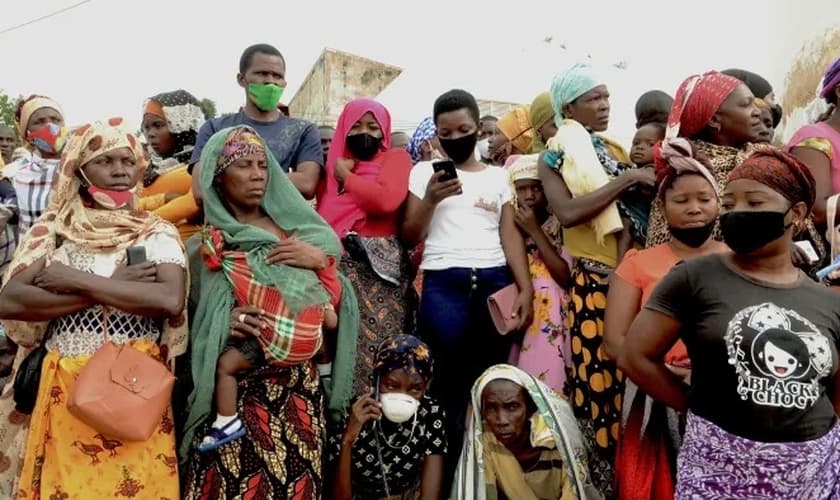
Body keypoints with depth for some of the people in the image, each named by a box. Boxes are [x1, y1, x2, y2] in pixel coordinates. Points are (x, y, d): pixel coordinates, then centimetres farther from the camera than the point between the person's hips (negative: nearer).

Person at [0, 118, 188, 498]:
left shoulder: (157, 232, -2)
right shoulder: (54, 228, 4)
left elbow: (171, 300, -19)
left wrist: (77, 280, -14)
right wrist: (108, 287, -14)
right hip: (65, 388, 2)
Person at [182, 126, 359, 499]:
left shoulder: (301, 232, 9)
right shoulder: (206, 250, 0)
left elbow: (335, 306, 9)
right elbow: (188, 324, 2)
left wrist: (320, 261, -7)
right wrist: (223, 325, -17)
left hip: (301, 391, 3)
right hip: (235, 392, -3)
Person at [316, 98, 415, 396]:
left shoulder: (396, 158, 8)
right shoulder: (334, 164, 20)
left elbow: (387, 199, -13)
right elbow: (322, 214, 13)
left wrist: (347, 177, 0)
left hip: (380, 265, -3)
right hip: (340, 265, 3)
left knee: (379, 342, -6)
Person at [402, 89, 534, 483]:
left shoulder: (499, 176, 16)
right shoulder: (423, 172, 12)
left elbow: (510, 234, 9)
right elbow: (410, 237, 7)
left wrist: (526, 289, -2)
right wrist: (429, 200, -10)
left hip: (495, 281, 2)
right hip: (443, 283, -1)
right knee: (448, 380, -6)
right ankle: (448, 462, 9)